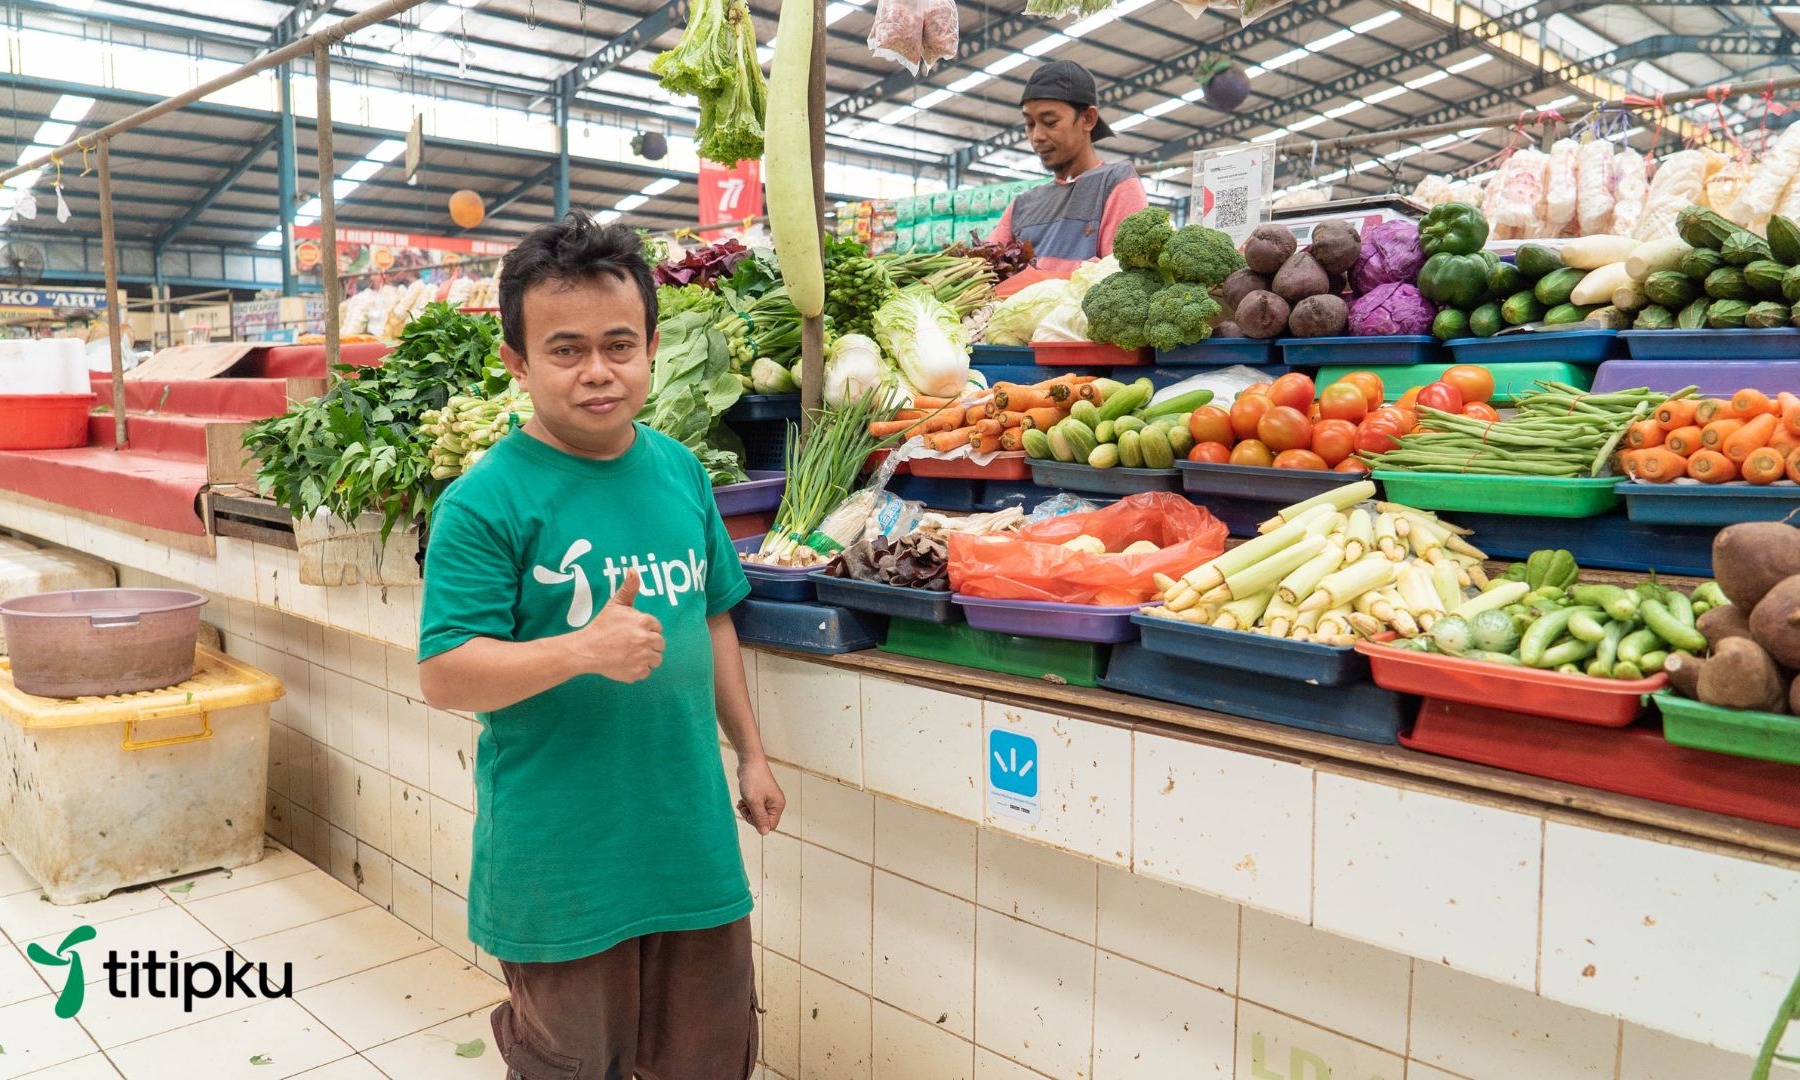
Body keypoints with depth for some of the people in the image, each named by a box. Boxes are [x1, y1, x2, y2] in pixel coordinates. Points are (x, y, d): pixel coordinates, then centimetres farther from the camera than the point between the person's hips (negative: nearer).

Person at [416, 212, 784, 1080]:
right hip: (561, 862, -5)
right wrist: (585, 649, -30)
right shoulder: (485, 503, -15)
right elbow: (443, 675, -17)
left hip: (693, 839, 5)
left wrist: (750, 751, 13)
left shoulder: (680, 471, 2)